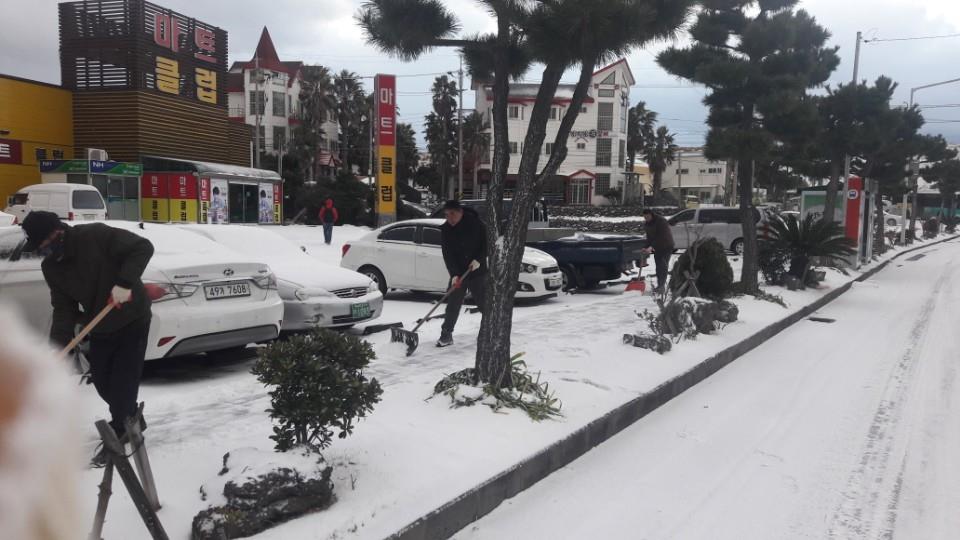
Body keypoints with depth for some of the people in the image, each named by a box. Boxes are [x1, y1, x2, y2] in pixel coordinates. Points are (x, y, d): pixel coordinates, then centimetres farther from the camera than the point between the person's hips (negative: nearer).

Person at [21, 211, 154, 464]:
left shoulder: (96, 235, -22)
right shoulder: (51, 267, -3)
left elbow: (143, 247, -22)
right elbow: (63, 308, -3)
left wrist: (125, 282, -32)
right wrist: (58, 347, -14)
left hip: (132, 320, -7)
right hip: (100, 329, 7)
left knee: (123, 380, -5)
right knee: (102, 381, 11)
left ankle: (117, 438, 8)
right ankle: (132, 420, 34)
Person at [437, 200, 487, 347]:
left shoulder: (476, 224, -10)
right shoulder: (445, 230, -5)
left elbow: (487, 243, -3)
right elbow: (447, 255, -10)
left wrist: (479, 259, -18)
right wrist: (454, 274, -21)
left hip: (477, 271, -2)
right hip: (458, 273, 2)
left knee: (484, 302, 5)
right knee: (453, 305, -2)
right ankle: (446, 336, 2)